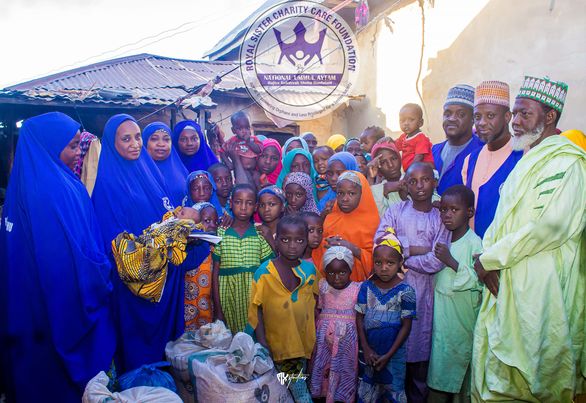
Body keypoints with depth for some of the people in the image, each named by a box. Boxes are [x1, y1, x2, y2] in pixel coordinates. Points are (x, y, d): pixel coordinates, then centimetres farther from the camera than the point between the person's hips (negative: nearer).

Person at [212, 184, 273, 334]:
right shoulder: (221, 234, 0)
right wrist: (218, 309, 0)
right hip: (228, 298, 0)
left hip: (254, 297, 0)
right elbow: (215, 272, 2)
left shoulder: (261, 235, 0)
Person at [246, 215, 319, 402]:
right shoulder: (264, 272, -14)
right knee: (297, 385, 5)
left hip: (303, 340, 3)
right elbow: (256, 308, -10)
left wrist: (315, 329, 4)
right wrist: (262, 341, -12)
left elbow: (314, 300, 7)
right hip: (277, 342, -3)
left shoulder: (309, 269, -4)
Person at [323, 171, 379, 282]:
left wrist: (354, 250, -15)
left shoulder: (371, 221, 0)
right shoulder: (330, 218, 10)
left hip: (360, 280, -2)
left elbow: (376, 260, -2)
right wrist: (328, 244, -7)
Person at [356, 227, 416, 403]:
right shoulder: (366, 287, -5)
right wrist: (366, 349, -7)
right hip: (370, 351, 2)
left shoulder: (405, 291, -12)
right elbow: (359, 318, 0)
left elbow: (406, 326, -9)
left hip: (394, 353, -2)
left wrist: (388, 355, -10)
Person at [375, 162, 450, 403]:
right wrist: (416, 249, -11)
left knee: (419, 347, 6)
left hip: (424, 289, 0)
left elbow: (436, 262, -9)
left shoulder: (440, 218, 2)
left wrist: (403, 258, -5)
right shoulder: (396, 211, 4)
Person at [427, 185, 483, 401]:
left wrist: (452, 262, -21)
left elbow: (479, 283, -20)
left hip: (463, 318, -6)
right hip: (441, 314, 6)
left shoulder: (475, 243, -12)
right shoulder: (444, 241, 10)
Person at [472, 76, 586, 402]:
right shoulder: (528, 159, 18)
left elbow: (551, 225, -23)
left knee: (531, 371, 3)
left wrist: (490, 258, -15)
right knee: (498, 370, 14)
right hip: (505, 280, 8)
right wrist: (487, 253, -3)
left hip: (539, 285, -8)